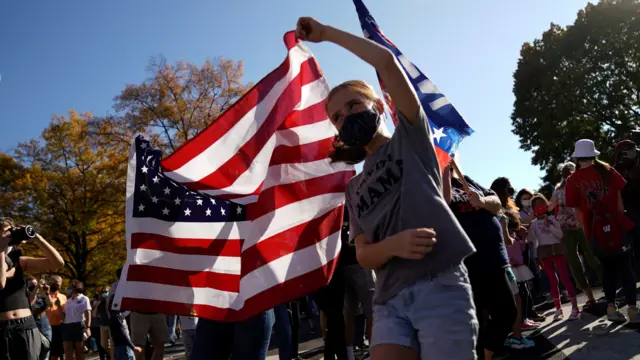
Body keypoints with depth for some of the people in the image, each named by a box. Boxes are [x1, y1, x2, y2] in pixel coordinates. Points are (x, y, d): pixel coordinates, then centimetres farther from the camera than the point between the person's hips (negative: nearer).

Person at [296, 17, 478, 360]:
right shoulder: (354, 188, 20)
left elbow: (385, 61, -1)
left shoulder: (410, 136, 10)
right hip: (389, 299, 4)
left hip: (439, 285, -4)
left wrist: (326, 32, 9)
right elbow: (363, 254, 9)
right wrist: (394, 245, -14)